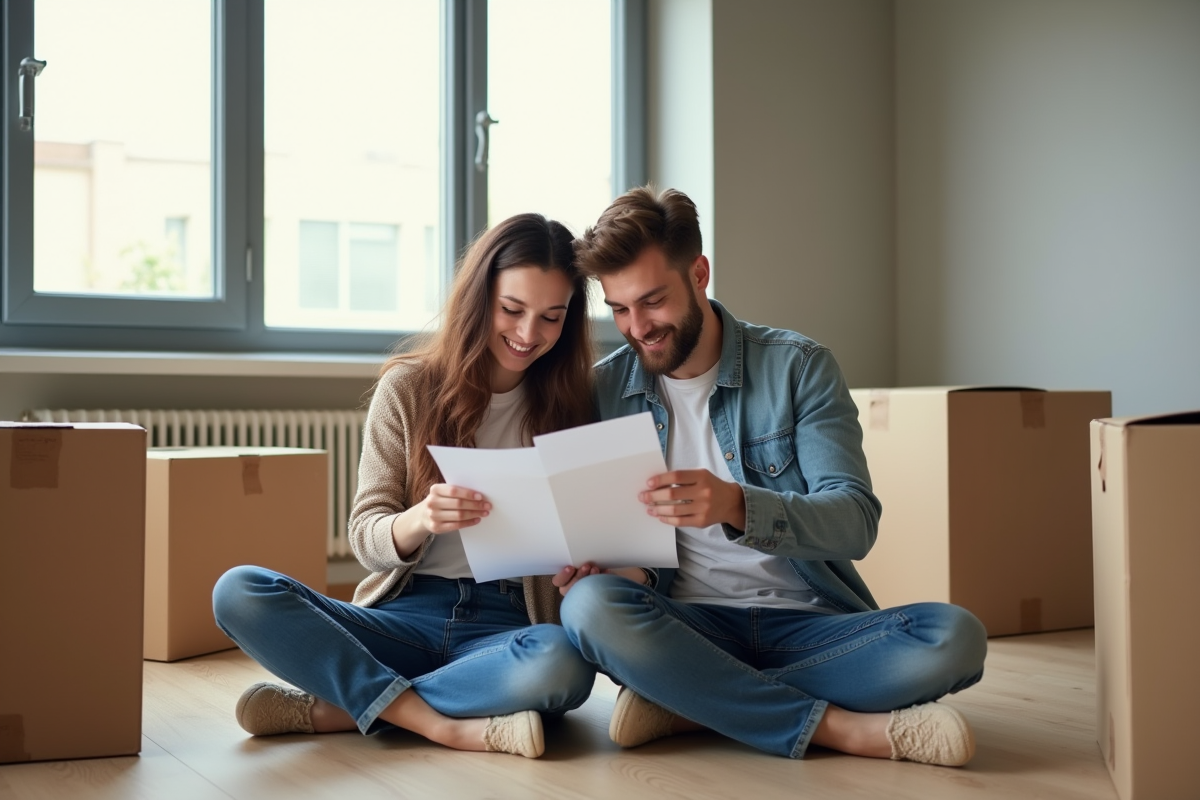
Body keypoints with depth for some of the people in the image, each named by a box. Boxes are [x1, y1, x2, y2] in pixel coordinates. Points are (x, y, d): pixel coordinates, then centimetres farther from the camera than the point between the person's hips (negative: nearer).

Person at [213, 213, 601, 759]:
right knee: (237, 591, -23)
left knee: (563, 663, -37)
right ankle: (444, 725, -27)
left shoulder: (573, 404, 5)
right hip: (406, 613, 1)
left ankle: (332, 707, -21)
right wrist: (420, 519, -24)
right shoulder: (409, 387, 4)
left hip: (507, 626, 0)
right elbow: (366, 538, 0)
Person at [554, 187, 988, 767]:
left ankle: (689, 703, -22)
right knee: (591, 605, -32)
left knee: (954, 637, -27)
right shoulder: (604, 389, 5)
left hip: (808, 623, 0)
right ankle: (840, 727, -24)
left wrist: (736, 506, -32)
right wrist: (583, 558, -15)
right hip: (687, 625, 1)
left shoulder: (799, 367, -2)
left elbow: (856, 522, -13)